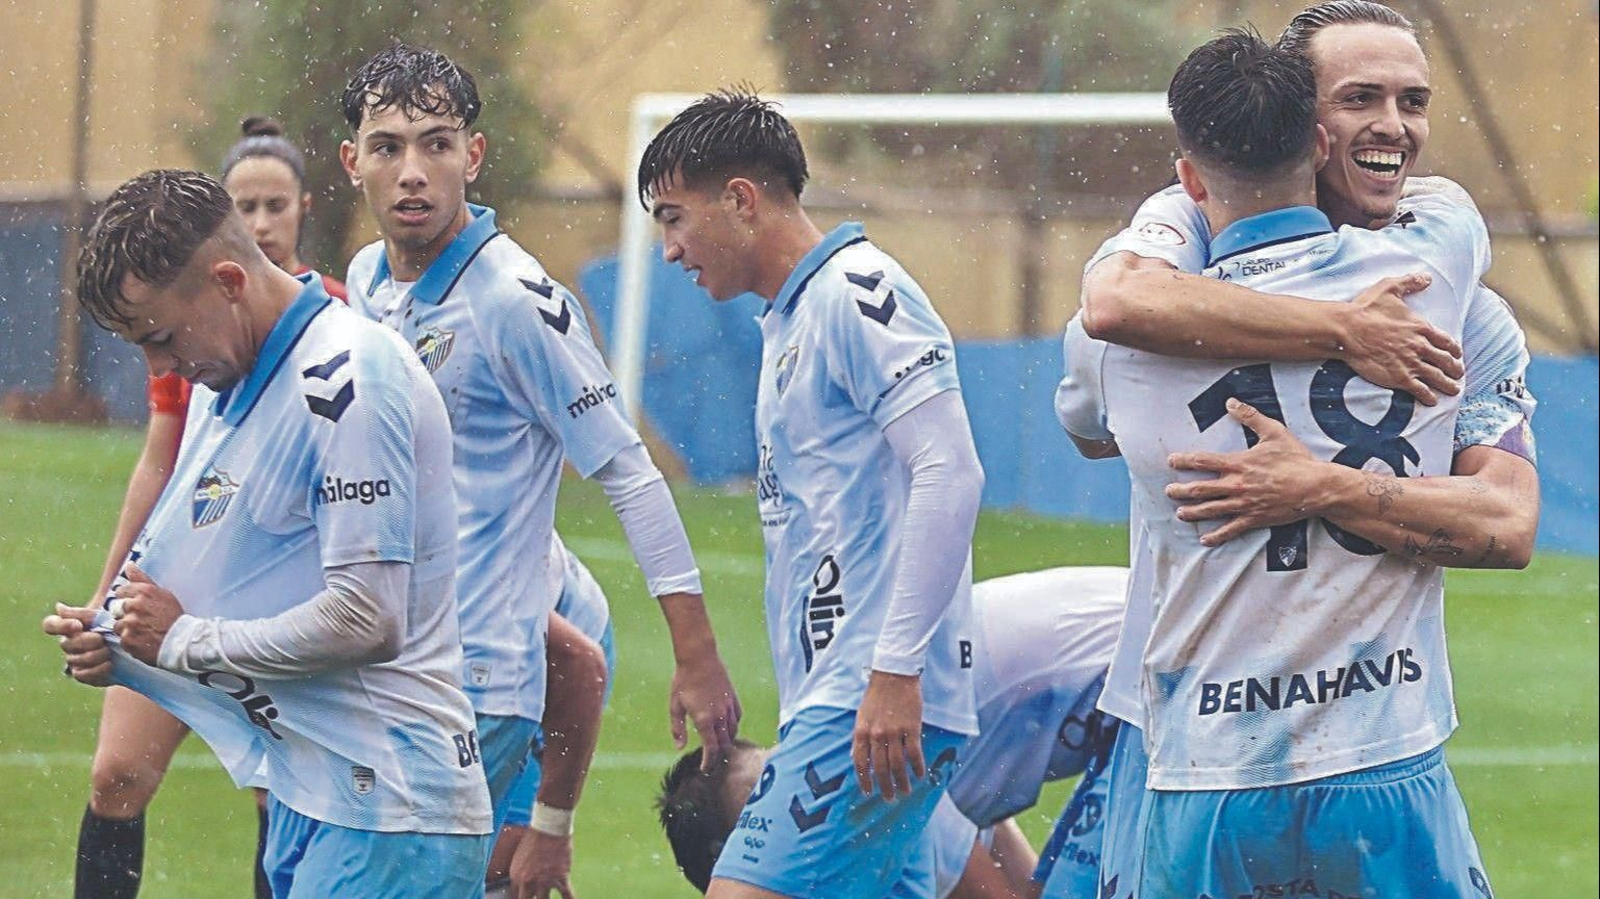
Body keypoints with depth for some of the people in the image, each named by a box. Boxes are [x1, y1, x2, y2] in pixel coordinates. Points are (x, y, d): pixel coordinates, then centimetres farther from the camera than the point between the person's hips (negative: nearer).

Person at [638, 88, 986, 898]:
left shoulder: (858, 294, -9)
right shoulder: (787, 323, 22)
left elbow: (950, 474, -18)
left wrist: (896, 672, -22)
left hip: (871, 711, -10)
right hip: (829, 703, 10)